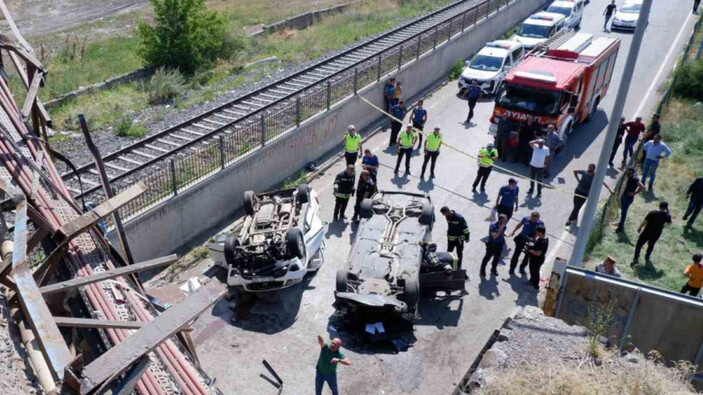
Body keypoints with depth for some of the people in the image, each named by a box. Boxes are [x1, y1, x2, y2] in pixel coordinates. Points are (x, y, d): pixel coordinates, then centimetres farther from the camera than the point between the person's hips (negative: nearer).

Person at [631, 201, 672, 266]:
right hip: (656, 234, 3)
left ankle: (636, 259, 2)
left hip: (647, 231, -3)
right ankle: (647, 257, 42)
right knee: (651, 244, 28)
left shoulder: (652, 212, -18)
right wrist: (667, 211, 9)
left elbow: (645, 221, -16)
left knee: (639, 244, 9)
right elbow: (669, 223, 10)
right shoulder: (667, 215, -11)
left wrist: (640, 227, 2)